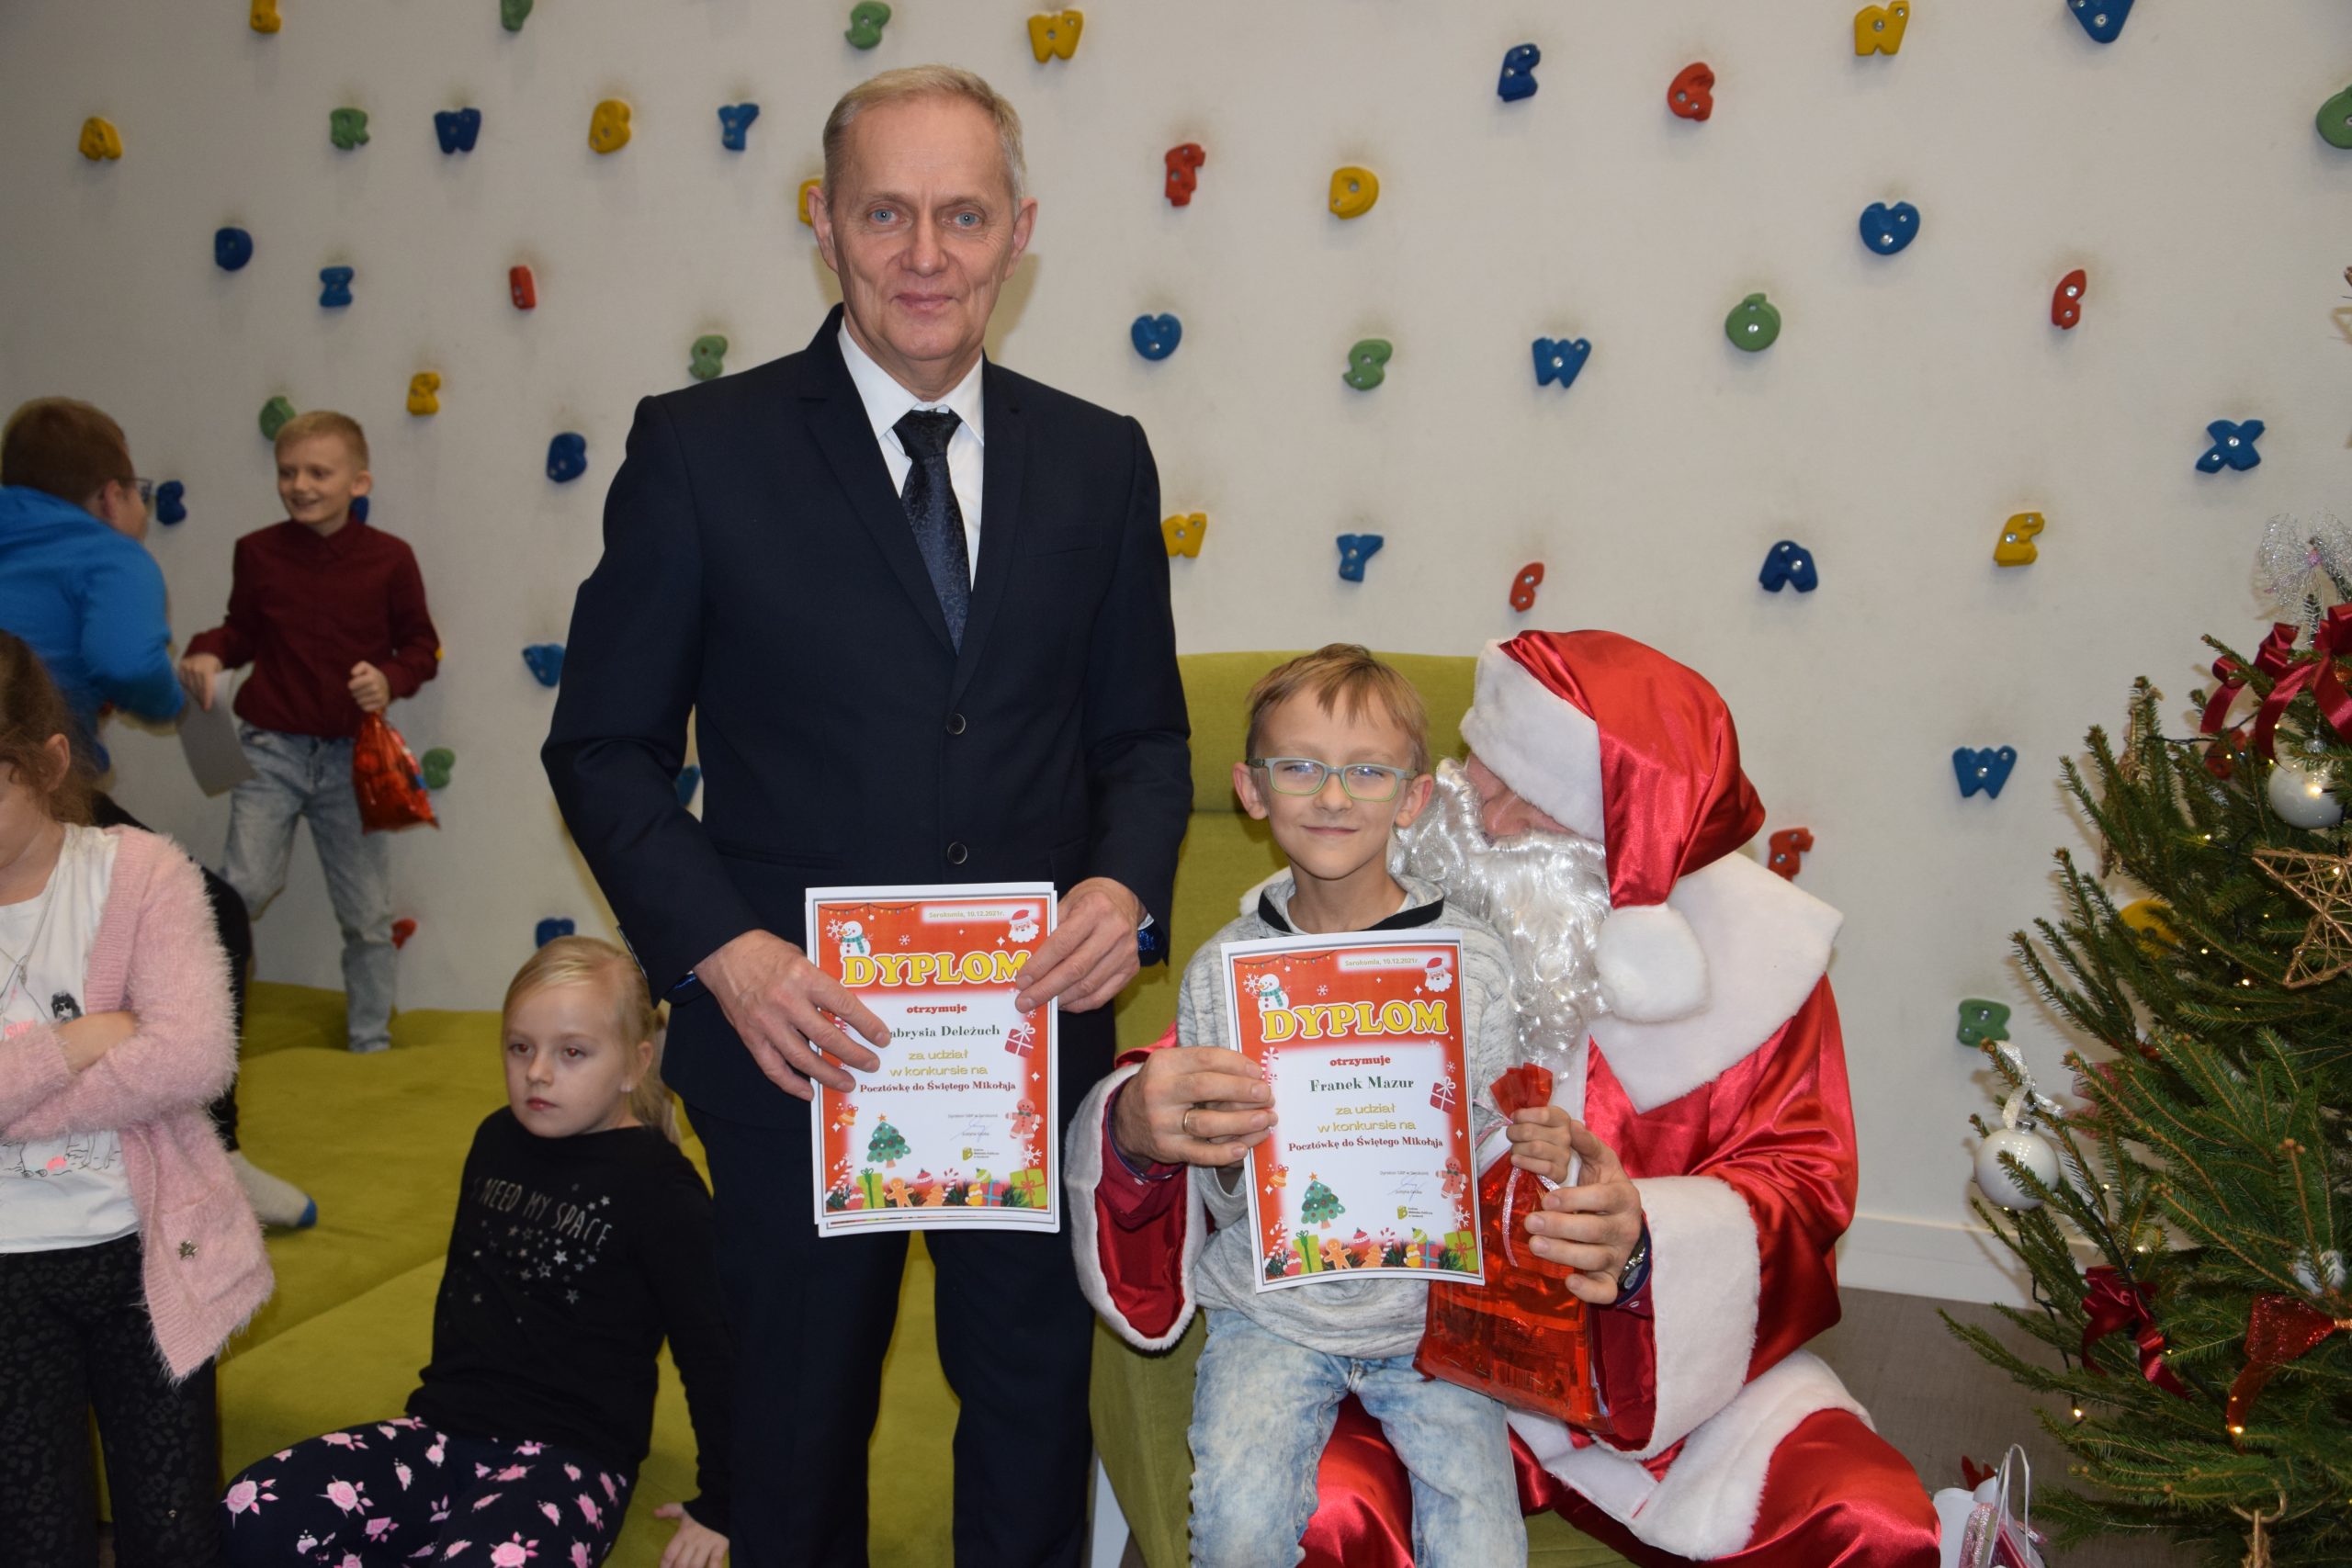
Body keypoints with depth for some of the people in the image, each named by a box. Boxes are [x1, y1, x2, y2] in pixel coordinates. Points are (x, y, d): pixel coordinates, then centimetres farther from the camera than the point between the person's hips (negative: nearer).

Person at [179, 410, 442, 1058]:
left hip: (354, 757, 0)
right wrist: (207, 652, -8)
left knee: (369, 918, 8)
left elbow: (422, 645, 2)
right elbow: (243, 631, 12)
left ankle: (372, 1047, 24)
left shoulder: (389, 559, -5)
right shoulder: (257, 552, 0)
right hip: (272, 749, 0)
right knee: (244, 889, -13)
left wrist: (390, 678, -17)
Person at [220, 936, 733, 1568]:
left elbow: (711, 1349, -6)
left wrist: (717, 1506, -3)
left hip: (568, 1455, -6)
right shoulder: (497, 1141, 10)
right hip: (444, 1429, 6)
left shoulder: (652, 1180, -9)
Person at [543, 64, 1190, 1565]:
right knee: (799, 1416, 19)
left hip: (1038, 1030, 2)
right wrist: (721, 950, -17)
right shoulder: (701, 447, -6)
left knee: (1037, 1398, 19)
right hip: (802, 1033, -2)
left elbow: (1143, 731, 7)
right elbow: (606, 747, -3)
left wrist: (1127, 885, -13)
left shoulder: (1099, 460, 2)